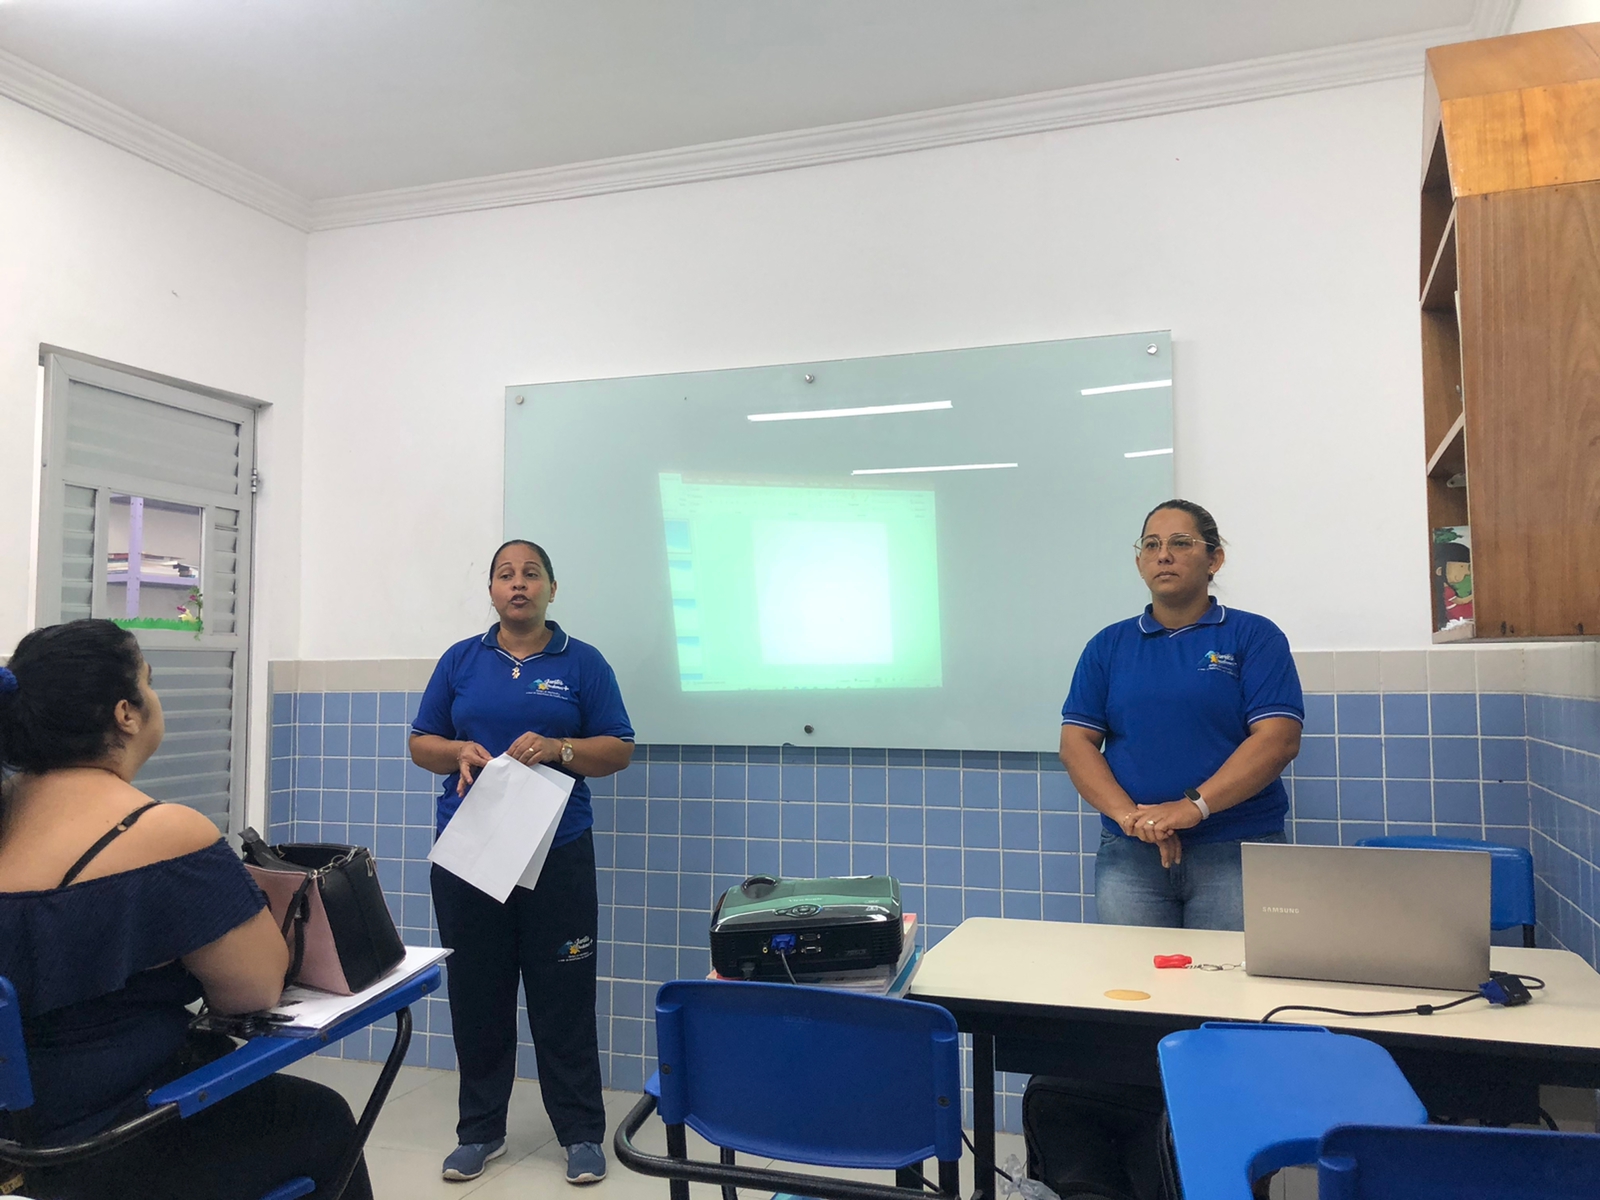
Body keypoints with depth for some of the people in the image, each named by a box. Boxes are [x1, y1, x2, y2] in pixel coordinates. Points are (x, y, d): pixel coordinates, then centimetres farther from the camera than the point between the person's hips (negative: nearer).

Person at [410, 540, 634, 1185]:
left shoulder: (583, 663, 3)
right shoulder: (460, 661, 9)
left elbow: (618, 749, 0)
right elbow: (420, 743, 11)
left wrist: (556, 749, -16)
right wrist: (460, 752, -10)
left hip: (558, 850, -2)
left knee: (564, 995, 2)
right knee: (476, 994, 9)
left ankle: (581, 1134, 16)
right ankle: (480, 1130, 26)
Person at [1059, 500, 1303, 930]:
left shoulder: (1255, 636, 3)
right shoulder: (1108, 646, 11)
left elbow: (1278, 739, -8)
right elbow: (1076, 743, 4)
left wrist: (1194, 806, -18)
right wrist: (1128, 814, -12)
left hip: (1236, 851, -2)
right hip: (1128, 855, 2)